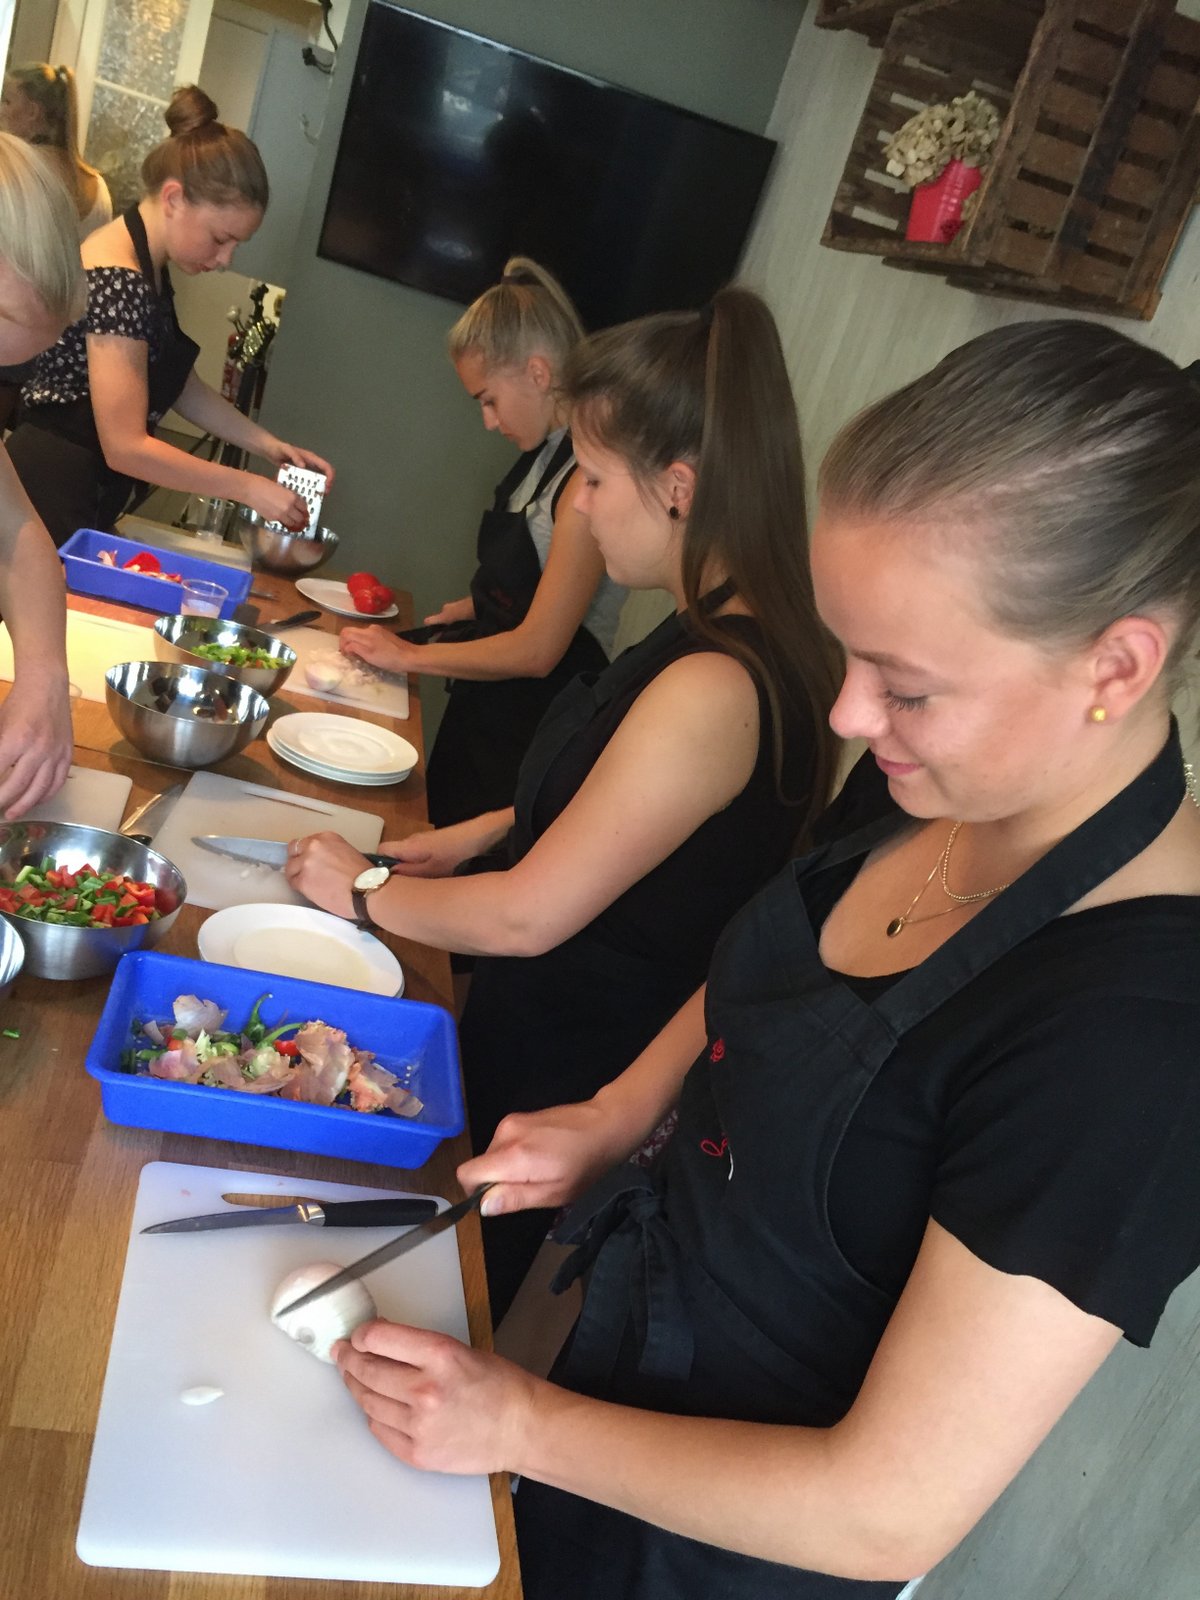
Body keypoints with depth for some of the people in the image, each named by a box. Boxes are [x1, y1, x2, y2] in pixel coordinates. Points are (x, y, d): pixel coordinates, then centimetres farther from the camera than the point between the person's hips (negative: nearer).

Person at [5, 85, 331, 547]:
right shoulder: (117, 278, -21)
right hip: (50, 501, -9)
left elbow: (181, 386, 17)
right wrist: (248, 487, -19)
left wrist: (270, 445, 8)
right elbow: (126, 447, -23)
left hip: (87, 500, 9)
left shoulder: (150, 268, 8)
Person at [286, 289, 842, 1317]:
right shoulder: (746, 639, -2)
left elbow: (528, 916, -24)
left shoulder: (711, 687, -32)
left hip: (568, 1073, -8)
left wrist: (365, 890, -8)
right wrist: (488, 830, 6)